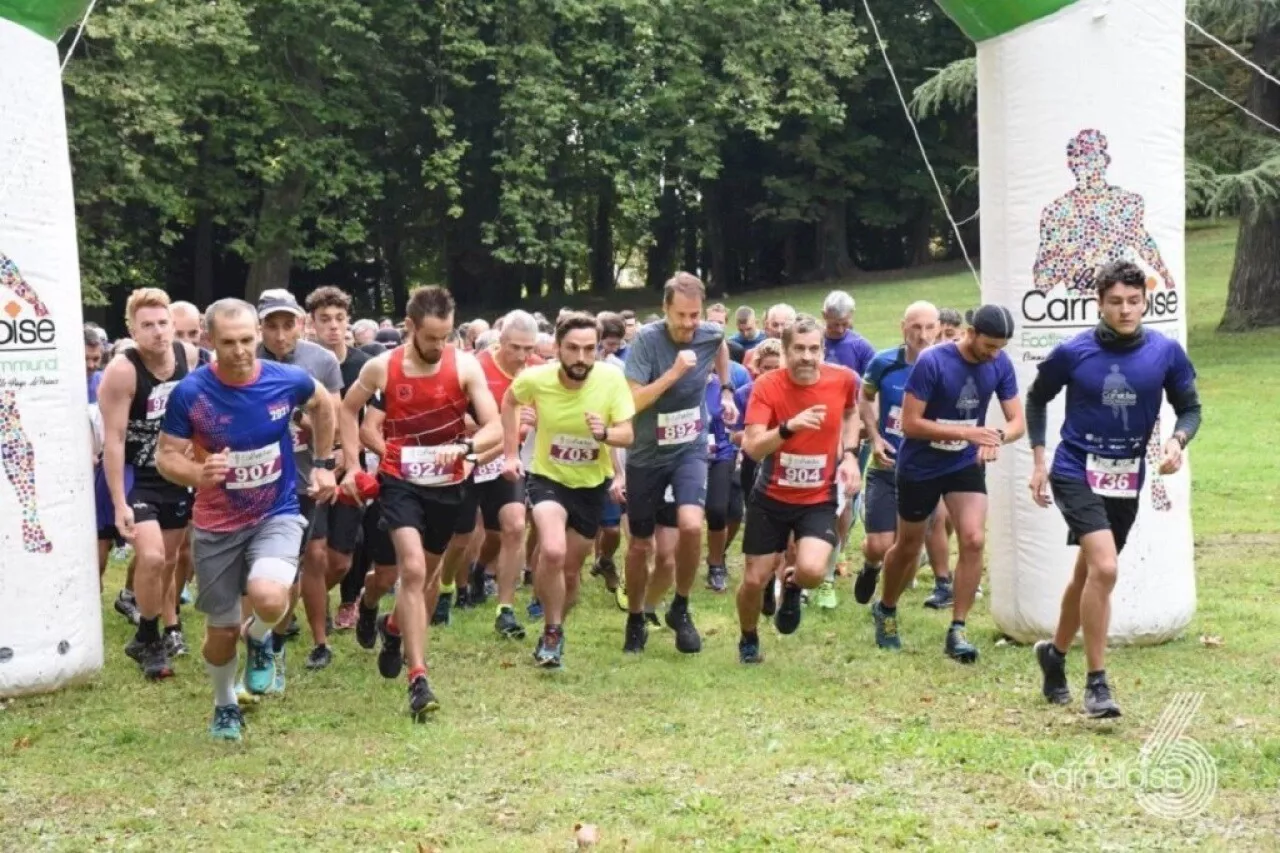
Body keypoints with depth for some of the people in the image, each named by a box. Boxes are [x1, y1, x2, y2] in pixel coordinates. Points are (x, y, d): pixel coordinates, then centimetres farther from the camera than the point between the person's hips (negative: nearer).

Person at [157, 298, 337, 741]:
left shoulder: (288, 380, -13)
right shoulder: (189, 392, -17)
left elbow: (323, 404, 10)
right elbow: (165, 457, -10)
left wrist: (324, 464, 11)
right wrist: (198, 473, -32)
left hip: (277, 514, 0)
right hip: (217, 525, 1)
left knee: (269, 598, -29)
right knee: (222, 629, 11)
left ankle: (259, 638, 9)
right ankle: (225, 704, 42)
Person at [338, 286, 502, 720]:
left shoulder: (465, 366, -13)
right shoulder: (381, 368, -12)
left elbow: (495, 427, -15)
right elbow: (347, 410, 7)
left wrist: (463, 447, -34)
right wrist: (353, 465, 0)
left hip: (448, 483, 2)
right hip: (400, 481, -2)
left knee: (430, 572, 19)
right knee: (413, 570, -19)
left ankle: (394, 627, 51)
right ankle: (418, 680, -18)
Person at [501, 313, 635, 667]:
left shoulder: (612, 378, -21)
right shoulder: (535, 378, -21)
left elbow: (627, 435, -16)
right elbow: (509, 401, 2)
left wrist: (605, 433, -38)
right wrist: (510, 454, 1)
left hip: (592, 483, 2)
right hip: (548, 477, -2)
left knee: (571, 567, 14)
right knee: (552, 552, -26)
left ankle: (554, 629, 41)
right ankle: (552, 632, -4)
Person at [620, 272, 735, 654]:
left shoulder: (711, 335, -8)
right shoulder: (646, 340, -19)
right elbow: (632, 402, -25)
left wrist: (726, 391, 17)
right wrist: (674, 372, -31)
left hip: (690, 448, 1)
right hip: (647, 453, -1)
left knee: (691, 525, -24)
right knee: (640, 544, 10)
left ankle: (680, 608, -1)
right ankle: (635, 621, 33)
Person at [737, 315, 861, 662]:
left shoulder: (843, 379, -10)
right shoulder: (767, 386, -18)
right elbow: (752, 448, -26)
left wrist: (849, 455, 0)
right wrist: (789, 426, -42)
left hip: (819, 498, 1)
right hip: (771, 497, 0)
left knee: (812, 571, -23)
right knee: (755, 579, 5)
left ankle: (792, 588, 16)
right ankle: (748, 640, 37)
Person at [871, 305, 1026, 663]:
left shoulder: (1000, 365, -9)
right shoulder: (932, 362, -24)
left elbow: (1017, 422, -5)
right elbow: (910, 423, -23)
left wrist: (997, 437, -29)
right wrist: (967, 432, -31)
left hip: (966, 464, 3)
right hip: (920, 467, -3)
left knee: (974, 540, -15)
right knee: (908, 547, 13)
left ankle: (957, 630, -4)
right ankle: (885, 610, 40)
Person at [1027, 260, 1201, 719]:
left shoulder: (1166, 352, -5)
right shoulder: (1072, 353, -9)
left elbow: (1190, 407, 6)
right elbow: (1036, 398, 8)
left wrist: (1177, 441, -15)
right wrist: (1039, 459, 3)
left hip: (1127, 482, 4)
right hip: (1076, 474, -4)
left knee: (1088, 573, 18)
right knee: (1104, 568, -21)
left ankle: (1055, 652, 43)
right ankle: (1097, 682, -11)